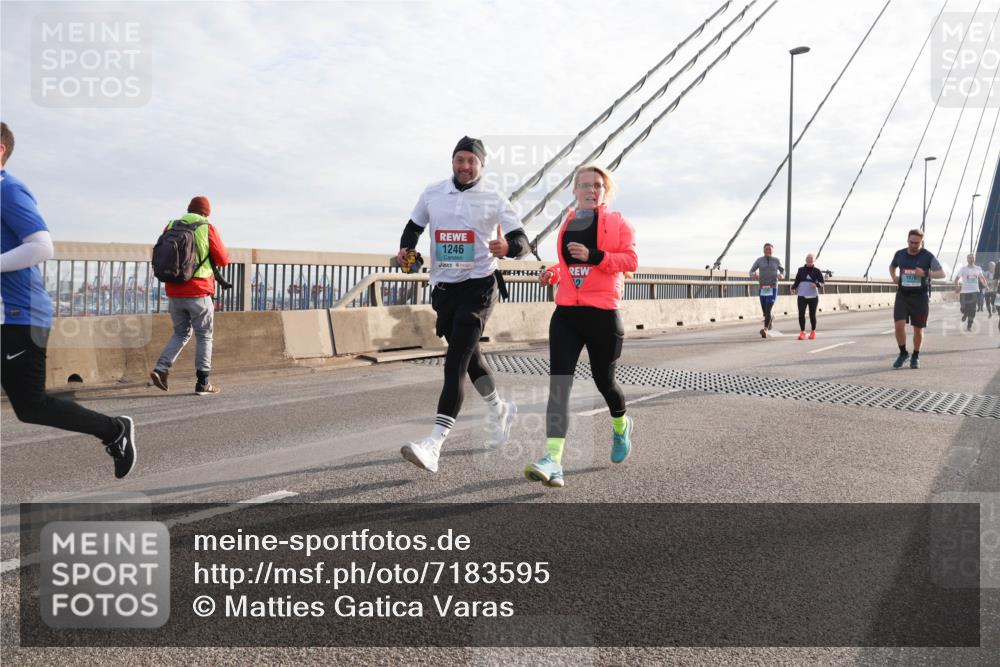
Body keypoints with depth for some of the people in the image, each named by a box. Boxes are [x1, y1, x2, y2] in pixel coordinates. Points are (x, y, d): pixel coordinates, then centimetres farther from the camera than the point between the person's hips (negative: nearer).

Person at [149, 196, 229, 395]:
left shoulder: (171, 227, 7)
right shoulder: (207, 229, -5)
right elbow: (223, 260, -3)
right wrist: (224, 251, 17)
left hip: (174, 292, 4)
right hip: (199, 293, -4)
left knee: (181, 333, 20)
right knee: (204, 336, 7)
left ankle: (161, 368, 3)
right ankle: (203, 383, 7)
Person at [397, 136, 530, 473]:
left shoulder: (494, 200, -4)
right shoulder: (432, 193, 7)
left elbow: (522, 241, -6)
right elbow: (413, 227, 20)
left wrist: (507, 246, -30)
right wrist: (406, 249, -2)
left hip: (478, 287, -5)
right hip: (443, 288, 6)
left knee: (455, 362, -16)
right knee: (469, 357, 19)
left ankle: (433, 445, -22)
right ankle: (500, 410, 44)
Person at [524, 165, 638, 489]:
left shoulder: (617, 222, 4)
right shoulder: (567, 224, 17)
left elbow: (631, 260, -7)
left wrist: (593, 256, -20)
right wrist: (553, 273, 9)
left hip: (602, 314, -3)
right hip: (565, 313, 3)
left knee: (603, 379, 11)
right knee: (558, 382, -13)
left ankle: (621, 425, 46)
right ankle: (553, 461, -20)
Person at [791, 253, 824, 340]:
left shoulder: (817, 271, 2)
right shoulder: (801, 270, 8)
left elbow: (822, 283, 0)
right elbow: (797, 280, 13)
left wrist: (817, 284, -20)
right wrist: (793, 287, -4)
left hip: (813, 296, -1)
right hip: (802, 296, 1)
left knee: (812, 315, 7)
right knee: (801, 314, -7)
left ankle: (813, 332, 22)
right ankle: (802, 332, 2)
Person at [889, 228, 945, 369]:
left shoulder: (927, 256, -6)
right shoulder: (899, 254, 3)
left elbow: (942, 273, -6)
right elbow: (892, 266, 25)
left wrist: (926, 273, -24)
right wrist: (893, 277, 4)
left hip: (920, 297, -2)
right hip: (902, 296, 2)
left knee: (918, 329, 5)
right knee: (899, 325, -12)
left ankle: (915, 356, 24)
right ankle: (903, 353, 9)